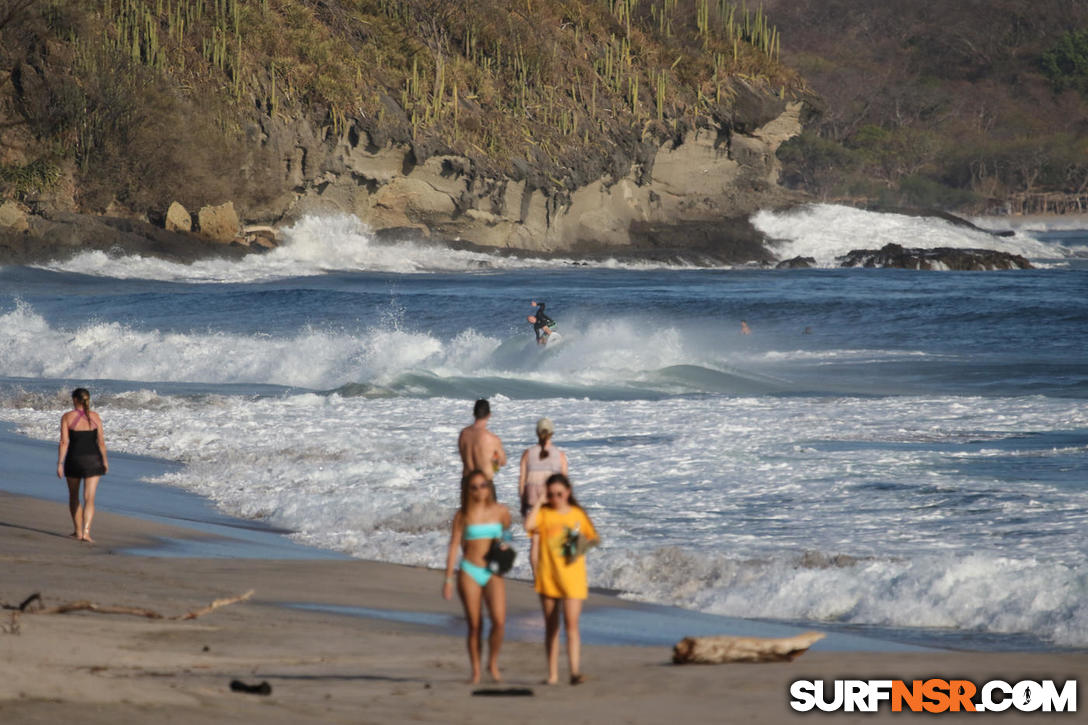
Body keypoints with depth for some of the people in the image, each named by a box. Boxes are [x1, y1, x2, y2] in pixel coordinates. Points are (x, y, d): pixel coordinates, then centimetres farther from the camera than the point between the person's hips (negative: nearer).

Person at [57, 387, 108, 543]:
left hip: (74, 459, 0)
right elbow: (101, 441, 0)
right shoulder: (95, 416, -1)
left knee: (74, 496, 20)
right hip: (92, 460, 1)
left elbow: (64, 442, -10)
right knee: (89, 499, -2)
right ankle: (86, 532, -18)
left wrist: (60, 464, -8)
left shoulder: (67, 417, -6)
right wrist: (105, 461, 12)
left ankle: (78, 531, 26)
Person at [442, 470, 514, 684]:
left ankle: (493, 662, 6)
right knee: (475, 625, 1)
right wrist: (448, 579, -3)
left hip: (493, 573, 1)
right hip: (469, 571, -1)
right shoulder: (463, 514, -1)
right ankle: (476, 672, 12)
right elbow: (454, 546, 0)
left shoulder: (501, 512, 2)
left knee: (499, 620, -16)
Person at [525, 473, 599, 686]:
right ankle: (552, 674, 15)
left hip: (572, 578, -1)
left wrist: (588, 541, -7)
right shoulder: (544, 513, 1)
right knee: (551, 626, 9)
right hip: (547, 577, 1)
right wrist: (539, 502, -11)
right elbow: (529, 525, -20)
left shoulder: (577, 514, 5)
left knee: (572, 624, -12)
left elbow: (593, 537, 16)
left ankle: (575, 670, -17)